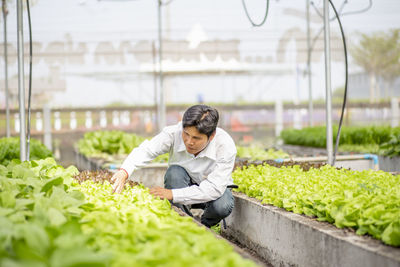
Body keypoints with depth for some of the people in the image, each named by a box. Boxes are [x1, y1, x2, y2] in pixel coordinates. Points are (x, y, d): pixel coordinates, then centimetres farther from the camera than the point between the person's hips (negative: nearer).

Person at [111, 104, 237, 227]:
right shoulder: (175, 133, -26)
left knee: (222, 206, -35)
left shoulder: (226, 146, -30)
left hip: (214, 189, -1)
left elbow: (214, 188, -35)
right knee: (175, 172, -33)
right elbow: (146, 150, -36)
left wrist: (172, 194, -42)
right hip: (183, 184, 1)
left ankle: (204, 225, 0)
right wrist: (124, 171, -57)